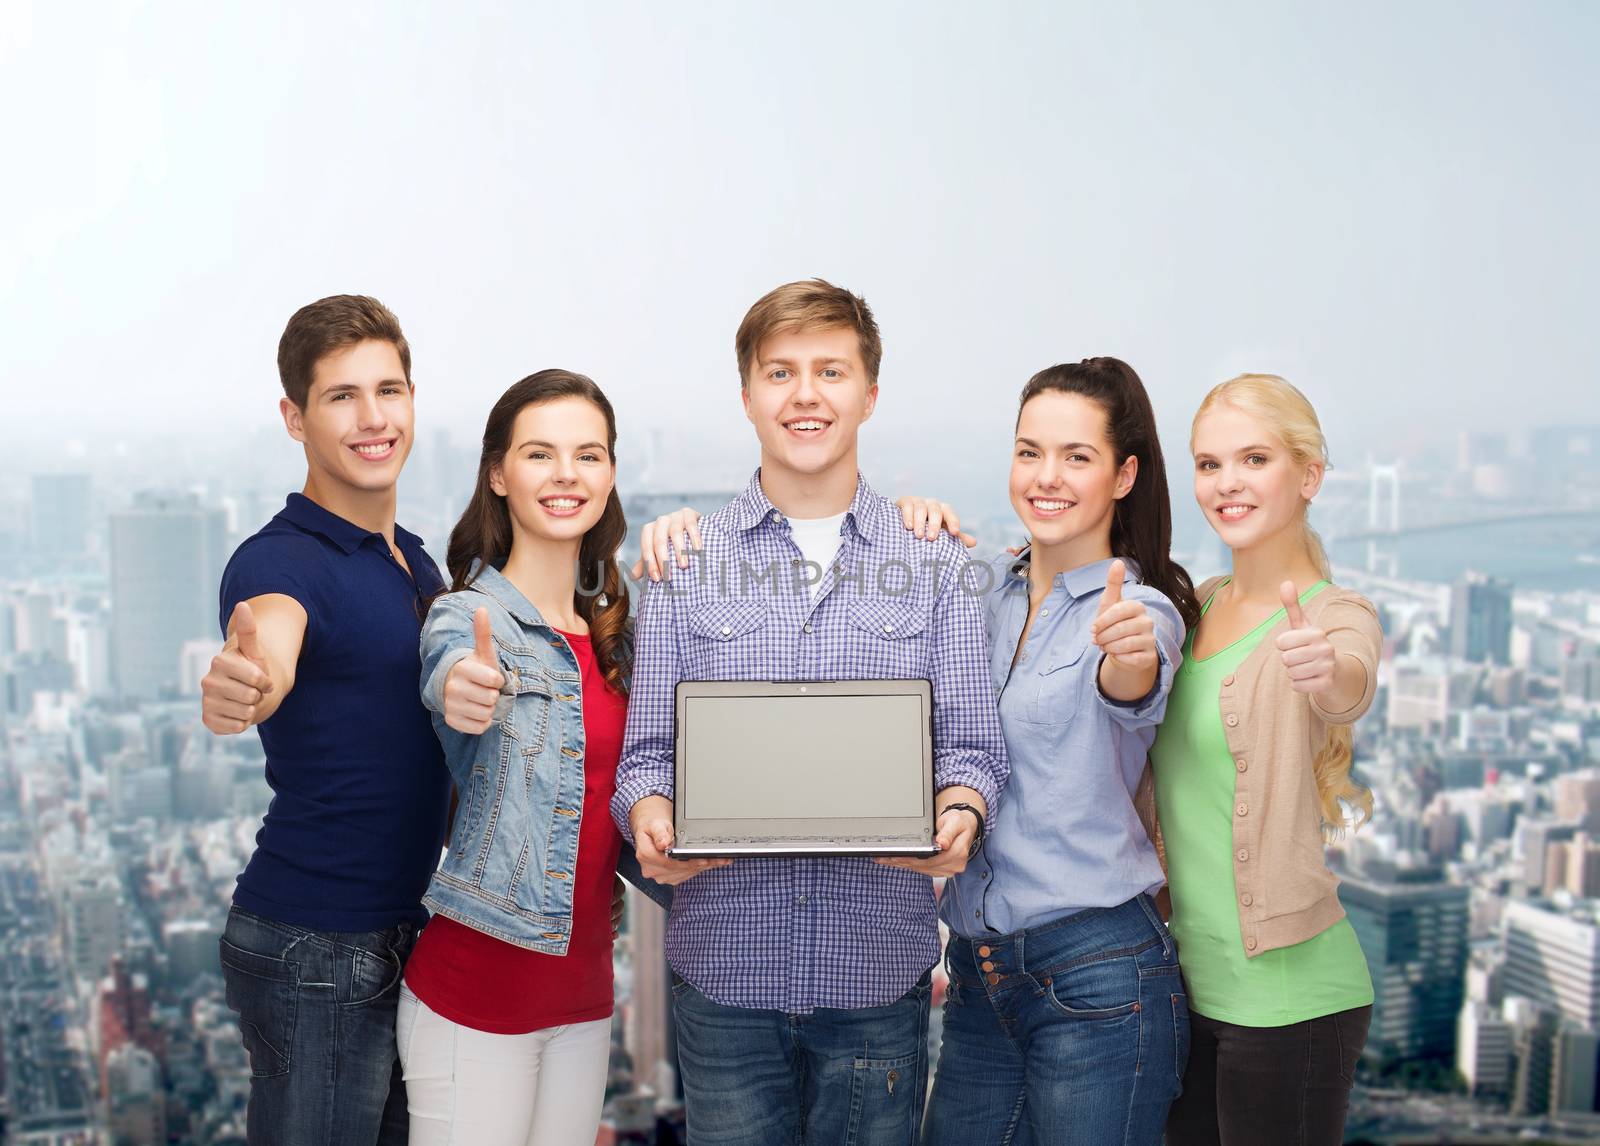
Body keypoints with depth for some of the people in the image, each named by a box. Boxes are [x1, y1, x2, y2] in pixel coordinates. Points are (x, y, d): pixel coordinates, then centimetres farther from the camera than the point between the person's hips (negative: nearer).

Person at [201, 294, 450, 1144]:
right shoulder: (281, 558, -15)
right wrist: (242, 680, -61)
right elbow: (272, 642, -40)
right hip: (314, 947, -8)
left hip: (399, 934, 8)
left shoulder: (415, 560, 11)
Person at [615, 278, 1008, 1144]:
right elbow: (646, 751, 5)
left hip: (880, 968, 0)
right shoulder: (686, 563, 5)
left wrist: (959, 815, -18)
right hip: (724, 965, 0)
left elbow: (971, 743, 3)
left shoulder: (935, 564, 5)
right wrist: (650, 820, -16)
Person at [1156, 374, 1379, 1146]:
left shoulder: (1334, 615, -11)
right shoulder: (1196, 606, 8)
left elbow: (1350, 692, -32)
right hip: (1189, 981, 6)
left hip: (1285, 996, -6)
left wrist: (1327, 673, -57)